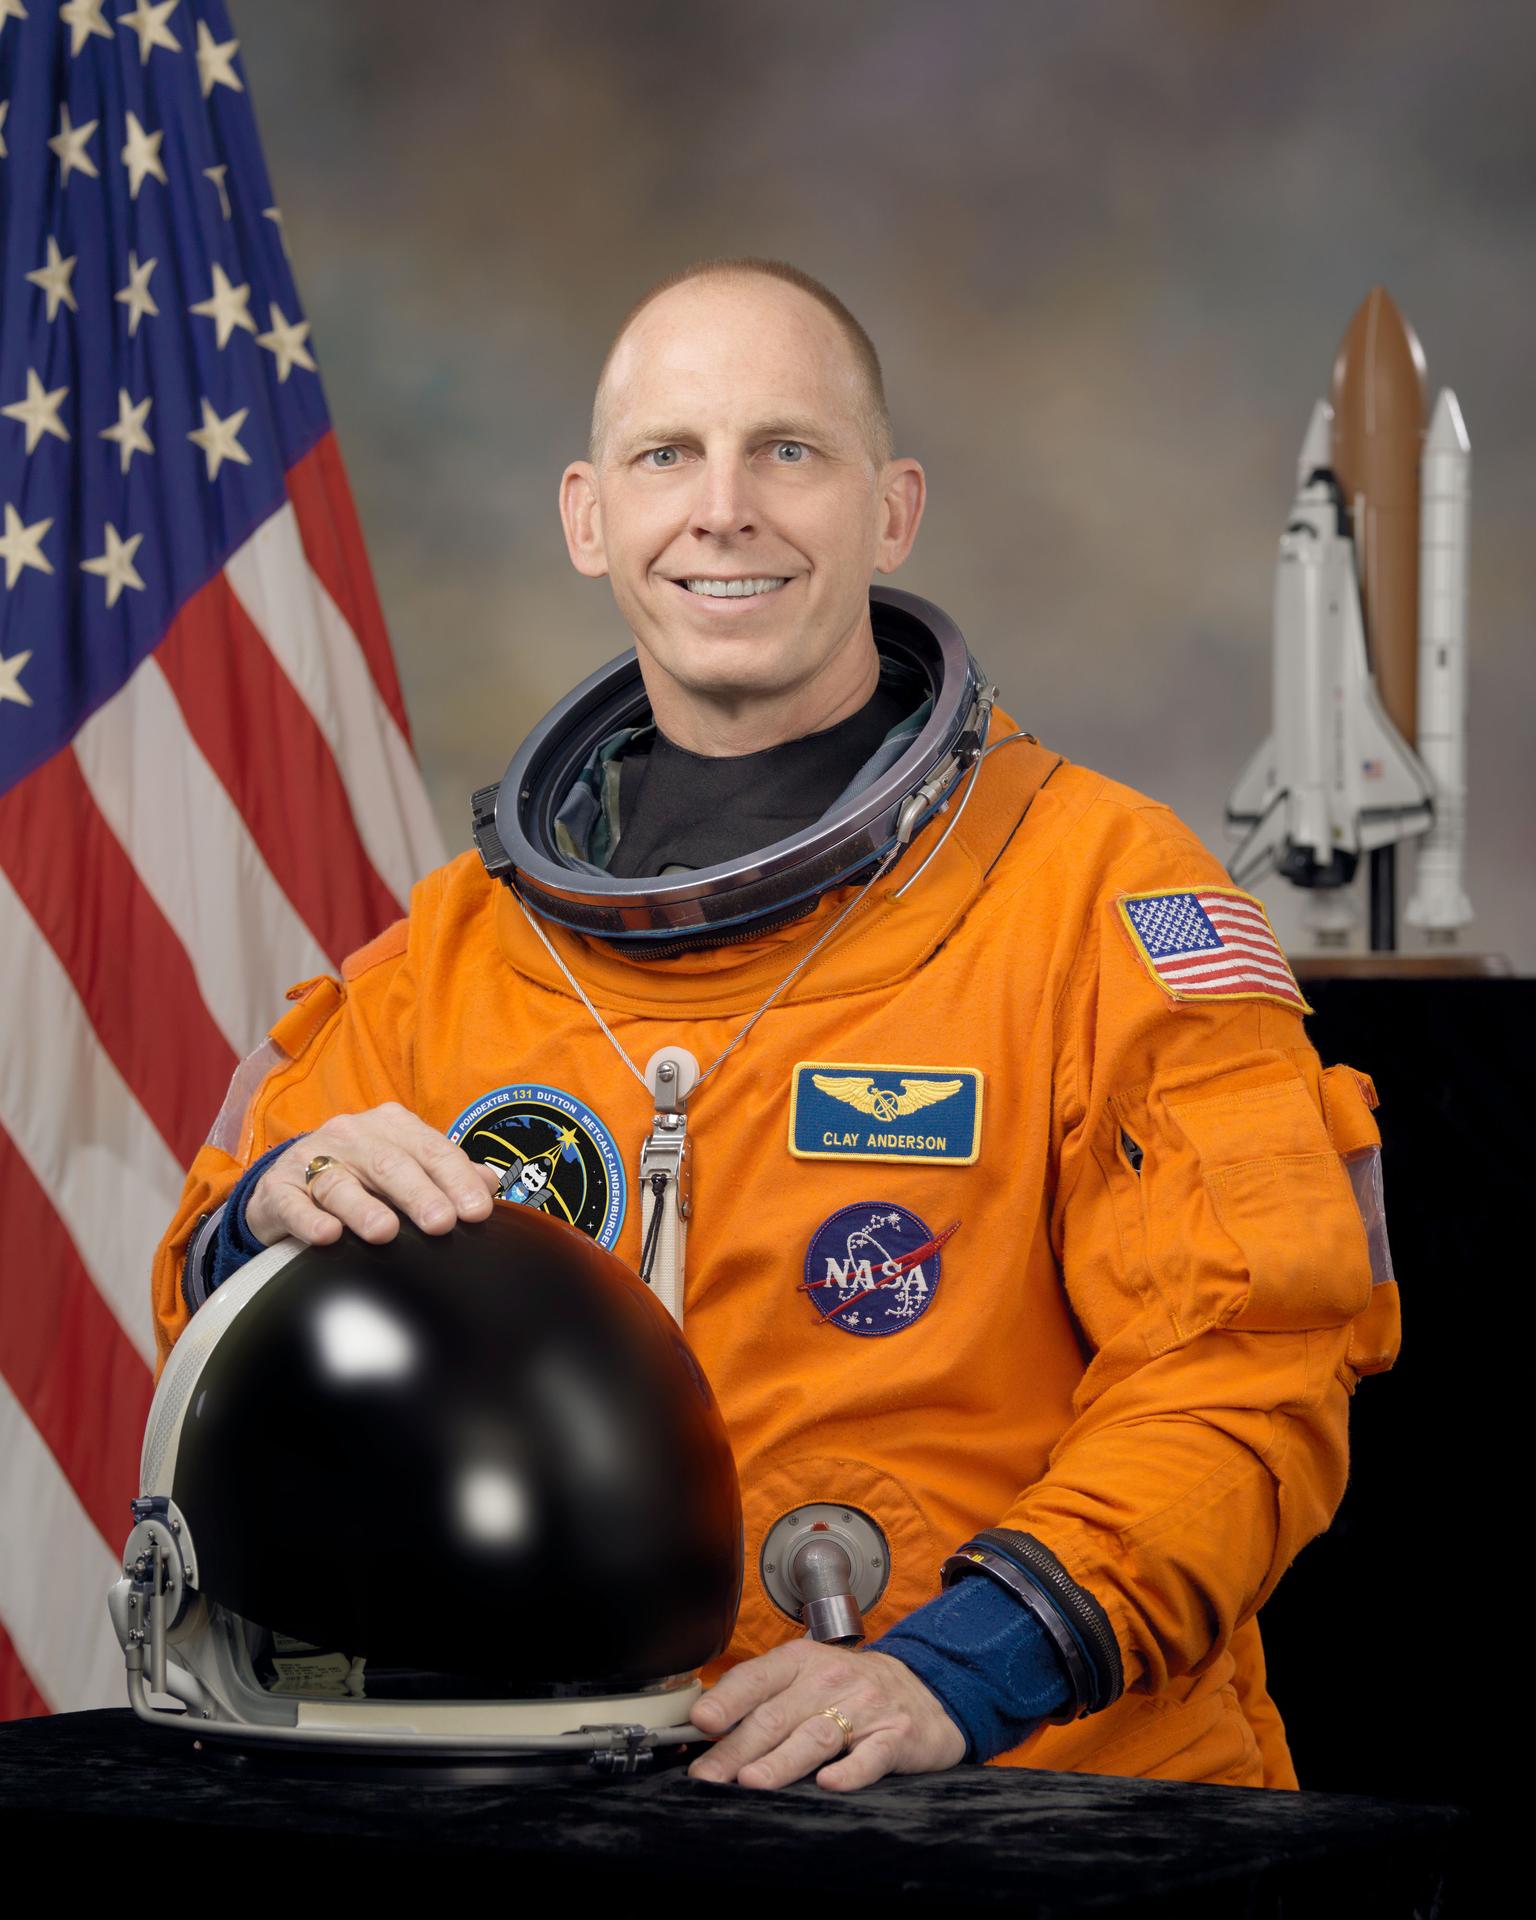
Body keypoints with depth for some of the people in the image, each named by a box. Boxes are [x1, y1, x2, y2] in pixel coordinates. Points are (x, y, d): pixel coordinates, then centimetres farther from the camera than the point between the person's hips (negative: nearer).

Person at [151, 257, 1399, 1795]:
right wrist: (275, 1217, -4)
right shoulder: (454, 945, 16)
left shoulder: (1102, 888, 3)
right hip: (576, 1812, 3)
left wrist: (952, 1671, -18)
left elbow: (1243, 1366, -5)